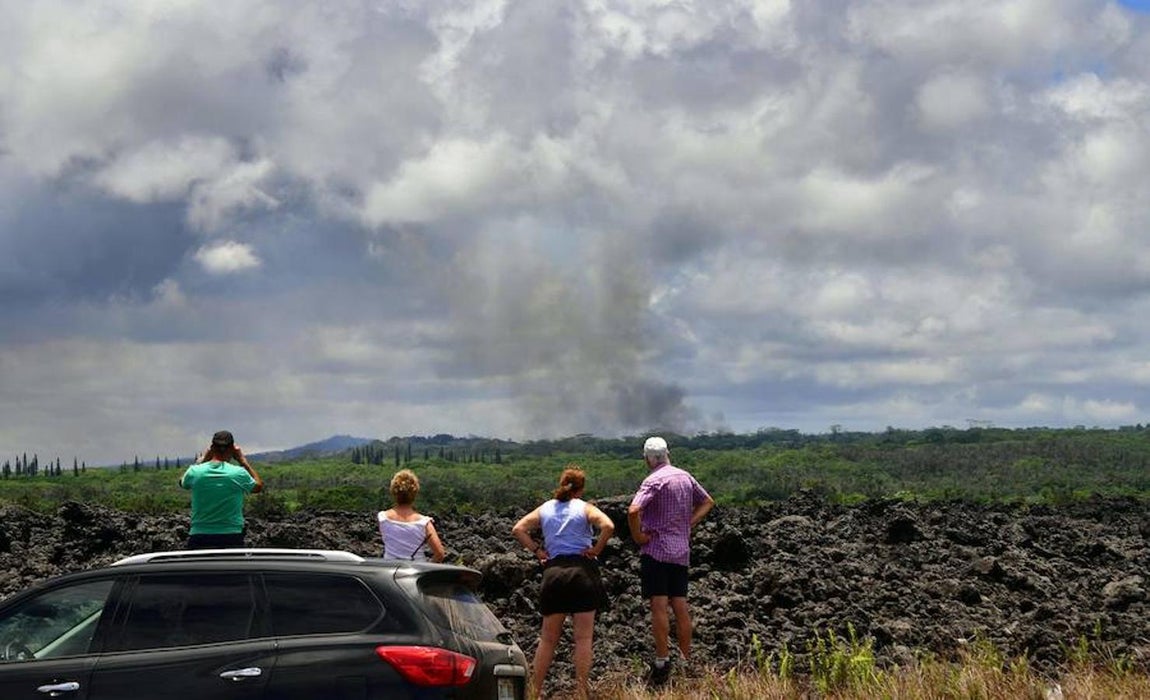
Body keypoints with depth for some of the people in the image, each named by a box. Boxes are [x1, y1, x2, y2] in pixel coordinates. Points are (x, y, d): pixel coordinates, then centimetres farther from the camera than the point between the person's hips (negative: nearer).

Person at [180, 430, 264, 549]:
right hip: (231, 539, -1)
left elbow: (183, 482, 23)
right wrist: (243, 460, 19)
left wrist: (203, 459, 21)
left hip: (199, 539, 1)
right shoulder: (238, 473, -5)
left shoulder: (195, 472, -2)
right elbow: (258, 486, 16)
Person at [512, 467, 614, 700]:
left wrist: (537, 551, 6)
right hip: (582, 571, -3)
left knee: (548, 639, 10)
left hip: (553, 572, 3)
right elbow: (608, 526, -17)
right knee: (583, 638, 0)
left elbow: (518, 529, 4)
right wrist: (597, 549, -4)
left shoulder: (545, 509, 11)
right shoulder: (584, 508, 0)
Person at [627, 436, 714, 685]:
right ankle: (686, 659, 14)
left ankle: (662, 662, -8)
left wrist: (637, 535, -11)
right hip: (681, 550, 7)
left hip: (656, 550, -7)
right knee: (680, 606, 10)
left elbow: (633, 510, -26)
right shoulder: (685, 477, 10)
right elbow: (708, 502, 24)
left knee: (659, 606, -6)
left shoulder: (654, 480, -12)